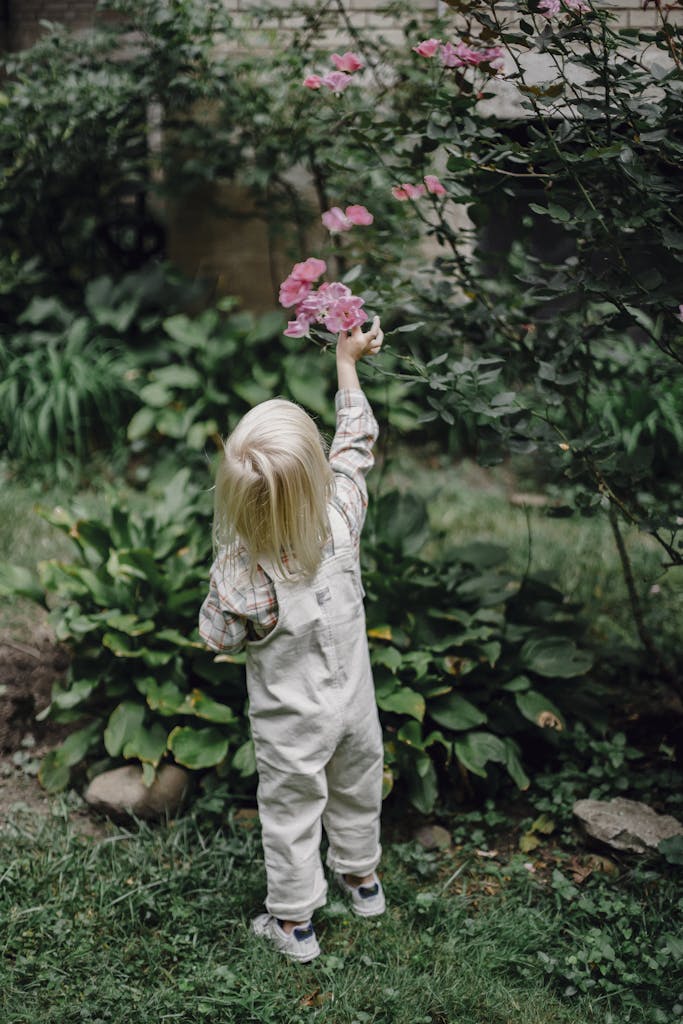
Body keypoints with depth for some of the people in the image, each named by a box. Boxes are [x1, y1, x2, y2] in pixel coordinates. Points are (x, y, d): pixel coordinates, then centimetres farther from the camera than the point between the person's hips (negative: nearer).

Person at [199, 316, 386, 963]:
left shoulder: (240, 575, -35)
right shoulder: (342, 520, -27)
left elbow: (218, 638, -16)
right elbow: (355, 444, -10)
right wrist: (347, 360, -1)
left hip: (291, 723, -3)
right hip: (354, 702, 3)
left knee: (290, 811, 18)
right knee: (356, 788, 28)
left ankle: (294, 922, 37)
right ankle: (362, 877, 52)